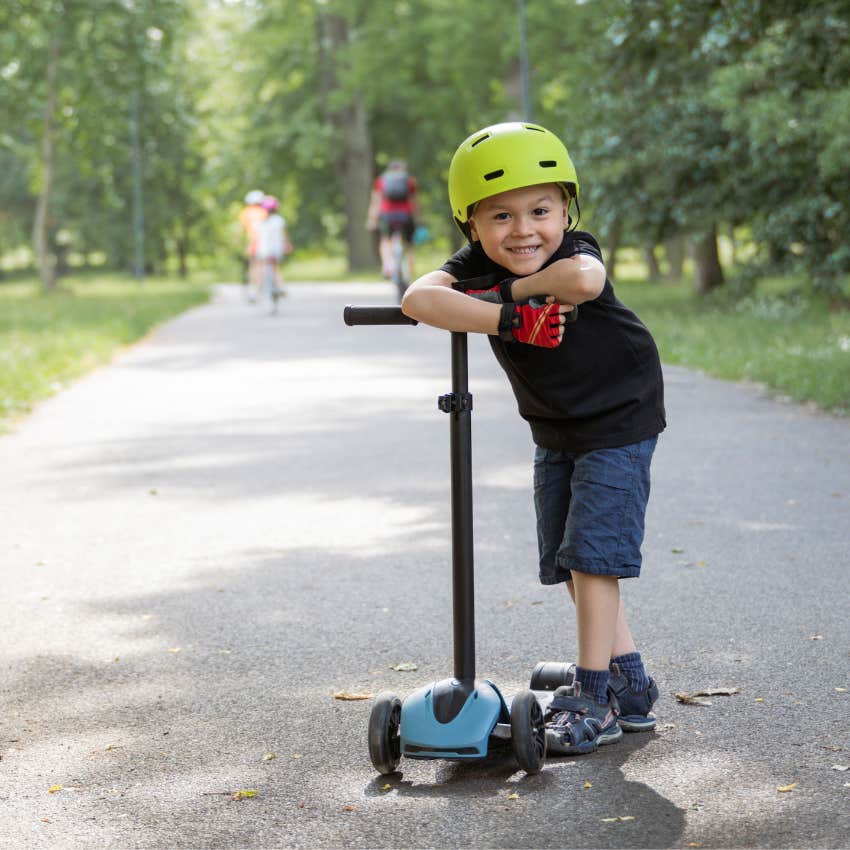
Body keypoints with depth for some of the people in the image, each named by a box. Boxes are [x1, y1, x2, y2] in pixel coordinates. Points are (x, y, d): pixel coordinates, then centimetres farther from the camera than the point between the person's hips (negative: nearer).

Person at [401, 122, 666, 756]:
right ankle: (630, 685, 25)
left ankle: (593, 699, -1)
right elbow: (418, 299, -34)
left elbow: (583, 278, -51)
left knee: (592, 554, -11)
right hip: (554, 435, 6)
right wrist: (505, 317, -44)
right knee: (567, 563, 11)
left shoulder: (576, 254, -25)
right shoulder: (475, 268, -14)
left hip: (619, 422, -6)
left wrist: (514, 286, -34)